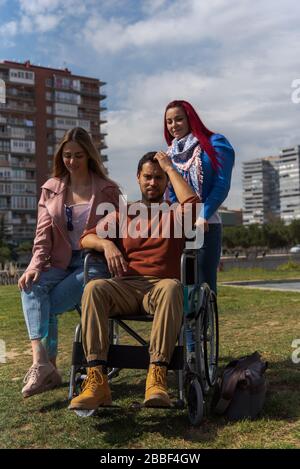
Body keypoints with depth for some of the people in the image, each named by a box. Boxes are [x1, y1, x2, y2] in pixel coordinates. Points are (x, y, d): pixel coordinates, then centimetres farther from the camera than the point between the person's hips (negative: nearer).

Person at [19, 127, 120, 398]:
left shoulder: (107, 190, 4)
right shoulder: (51, 189, 13)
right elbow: (43, 233, 5)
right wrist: (35, 265, -12)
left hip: (93, 263, -3)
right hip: (61, 263, 3)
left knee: (47, 306, -23)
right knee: (32, 287, -29)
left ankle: (46, 367, -5)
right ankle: (41, 362, -37)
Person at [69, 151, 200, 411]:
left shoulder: (174, 214, 18)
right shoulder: (123, 213, 23)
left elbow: (192, 202, -7)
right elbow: (86, 238, 11)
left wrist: (170, 167, 5)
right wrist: (106, 244, -12)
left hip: (161, 286, -1)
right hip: (125, 288, 2)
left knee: (173, 288, -38)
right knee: (94, 288, -32)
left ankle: (157, 376, -44)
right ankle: (97, 380, -38)